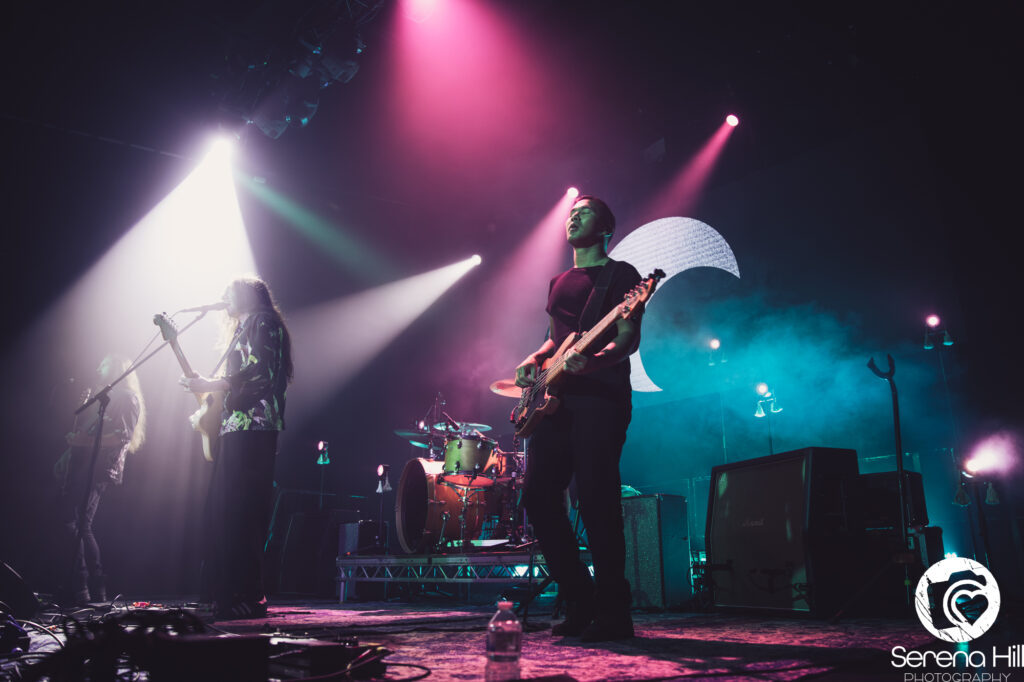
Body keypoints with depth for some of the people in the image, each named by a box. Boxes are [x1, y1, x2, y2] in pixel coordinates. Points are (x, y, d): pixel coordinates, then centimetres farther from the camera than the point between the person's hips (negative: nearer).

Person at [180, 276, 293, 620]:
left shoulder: (262, 322, -1)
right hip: (236, 430, 10)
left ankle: (247, 599, -11)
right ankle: (229, 595, 10)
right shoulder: (244, 329, 28)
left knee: (236, 514, -13)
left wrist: (209, 385, -11)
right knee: (223, 512, 7)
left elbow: (259, 373, -15)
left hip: (251, 430, -10)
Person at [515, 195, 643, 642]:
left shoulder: (620, 274, 5)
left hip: (600, 394, -7)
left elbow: (628, 337, -6)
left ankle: (612, 613, -2)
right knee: (539, 497, 1)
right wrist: (535, 360, 9)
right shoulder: (558, 283, 26)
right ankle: (579, 601, 13)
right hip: (555, 399, 7)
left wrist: (593, 359, -27)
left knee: (595, 499, -14)